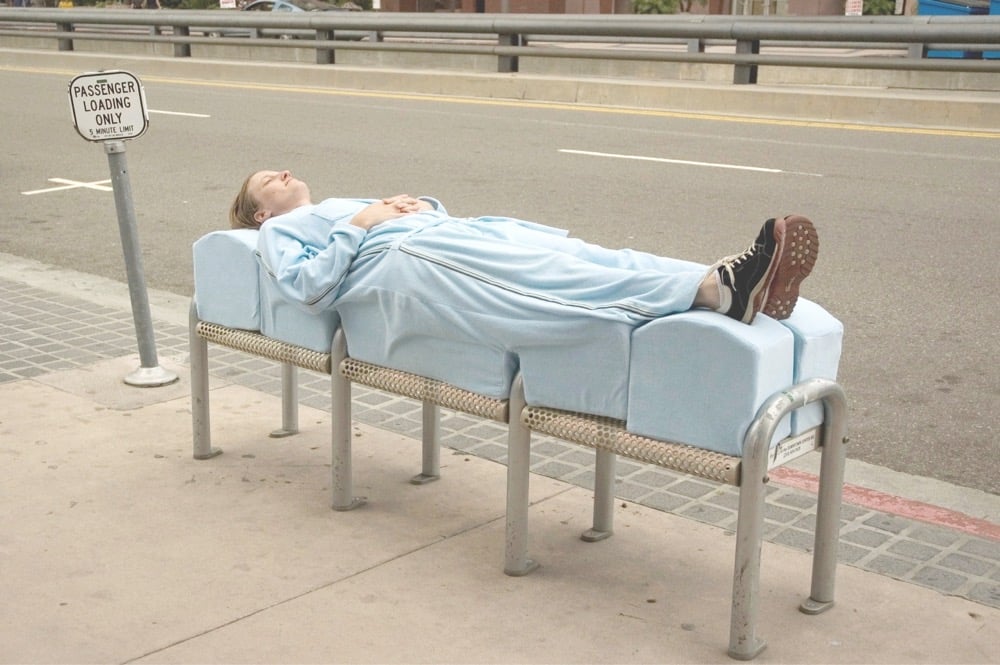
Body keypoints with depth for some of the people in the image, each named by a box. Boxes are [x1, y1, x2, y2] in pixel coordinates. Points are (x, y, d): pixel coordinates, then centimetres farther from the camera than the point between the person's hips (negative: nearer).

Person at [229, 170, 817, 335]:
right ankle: (717, 289, -51)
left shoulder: (352, 203, 42)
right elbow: (307, 286, 2)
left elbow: (439, 217, 33)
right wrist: (358, 225, 0)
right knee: (548, 276, -31)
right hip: (404, 255, -7)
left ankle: (730, 282, -43)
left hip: (453, 230, 7)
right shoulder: (280, 229, 24)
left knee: (573, 254, -22)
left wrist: (422, 203, 12)